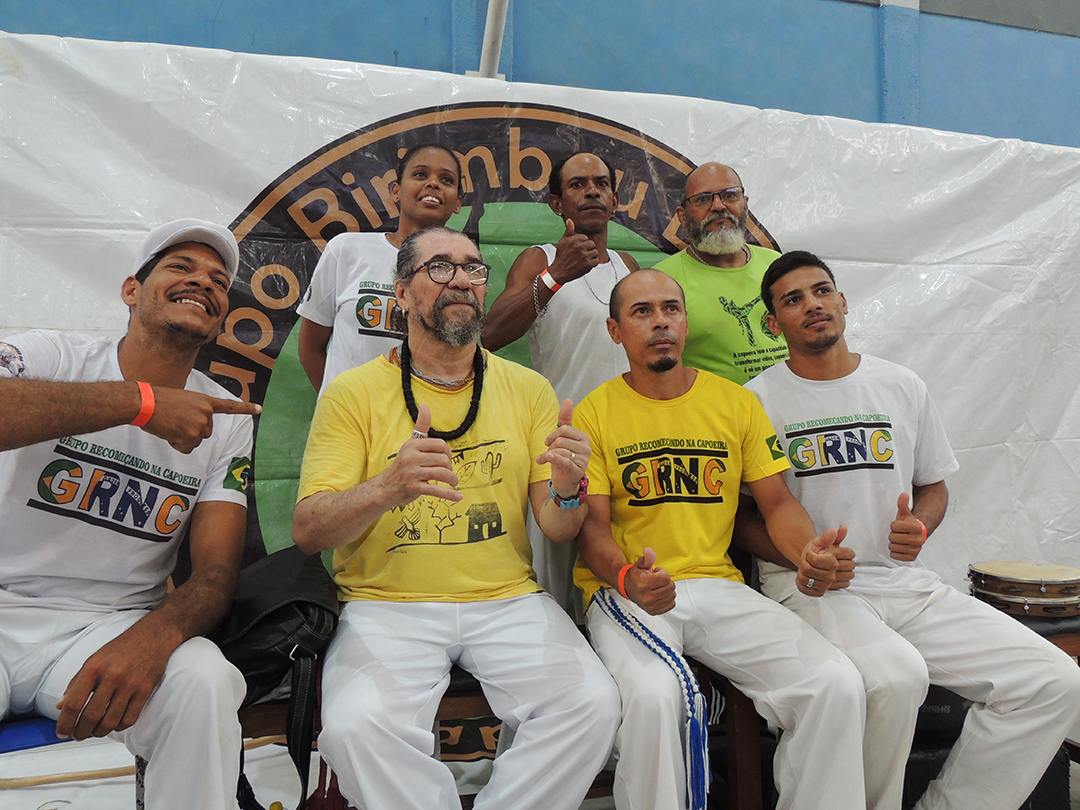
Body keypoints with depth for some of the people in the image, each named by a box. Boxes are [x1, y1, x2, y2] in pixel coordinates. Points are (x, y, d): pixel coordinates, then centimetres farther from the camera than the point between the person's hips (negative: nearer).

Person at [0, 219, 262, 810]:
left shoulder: (226, 419, 3)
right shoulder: (53, 356, -2)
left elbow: (217, 573, -4)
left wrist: (155, 635, -25)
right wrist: (139, 401, -29)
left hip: (114, 624, 2)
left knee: (203, 683, -29)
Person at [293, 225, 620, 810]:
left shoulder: (527, 389, 8)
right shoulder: (354, 393, 1)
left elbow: (558, 531, 5)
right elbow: (307, 530, -7)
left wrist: (566, 491, -20)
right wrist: (386, 489, -27)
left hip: (507, 600, 2)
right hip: (386, 603, -1)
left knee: (592, 702, -21)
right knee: (356, 723, -28)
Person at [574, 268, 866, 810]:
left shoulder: (737, 403, 10)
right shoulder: (595, 413, 1)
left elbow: (777, 502, 9)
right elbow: (593, 525, -4)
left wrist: (808, 553, -13)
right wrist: (629, 579, -26)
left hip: (718, 586, 3)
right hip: (625, 593, -3)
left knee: (837, 683, -18)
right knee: (653, 694, -33)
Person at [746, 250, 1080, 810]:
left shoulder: (902, 387, 12)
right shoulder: (758, 401, 0)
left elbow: (934, 486, 22)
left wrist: (919, 527, -1)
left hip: (907, 584, 5)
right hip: (809, 589, -5)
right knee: (895, 678, -33)